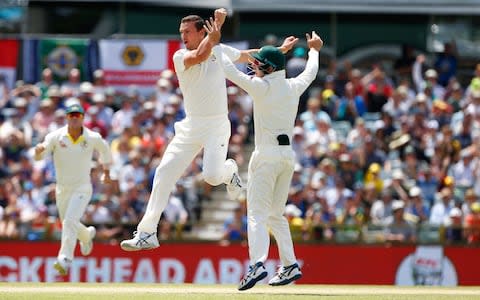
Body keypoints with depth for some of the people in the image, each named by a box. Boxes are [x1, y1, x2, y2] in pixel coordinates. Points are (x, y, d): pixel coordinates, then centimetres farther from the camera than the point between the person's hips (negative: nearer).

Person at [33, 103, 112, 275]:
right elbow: (38, 157, -22)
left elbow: (104, 150, 14)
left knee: (70, 221, -23)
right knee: (68, 224, 17)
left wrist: (106, 171, 22)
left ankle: (65, 259, -25)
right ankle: (87, 235, 50)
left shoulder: (93, 138, -9)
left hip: (82, 188, -3)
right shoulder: (56, 137, -11)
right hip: (62, 189, 3)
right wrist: (39, 150, -46)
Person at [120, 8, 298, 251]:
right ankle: (147, 233, -5)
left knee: (212, 176, -23)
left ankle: (229, 171, 17)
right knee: (164, 173, -8)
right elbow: (200, 55, -26)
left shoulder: (220, 51, 4)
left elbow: (248, 55, 24)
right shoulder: (180, 57, -4)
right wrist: (217, 26, -24)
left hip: (217, 125, -1)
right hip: (190, 126, 1)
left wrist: (279, 50, 29)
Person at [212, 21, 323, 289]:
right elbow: (311, 73, 29)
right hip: (288, 154, 7)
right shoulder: (294, 87, 8)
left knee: (258, 214, -12)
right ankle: (290, 265, 14)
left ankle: (258, 263, -29)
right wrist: (314, 50, 48)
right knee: (276, 214, 17)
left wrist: (215, 43, 2)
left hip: (267, 154, -7)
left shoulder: (261, 87, -10)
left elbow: (230, 71, -10)